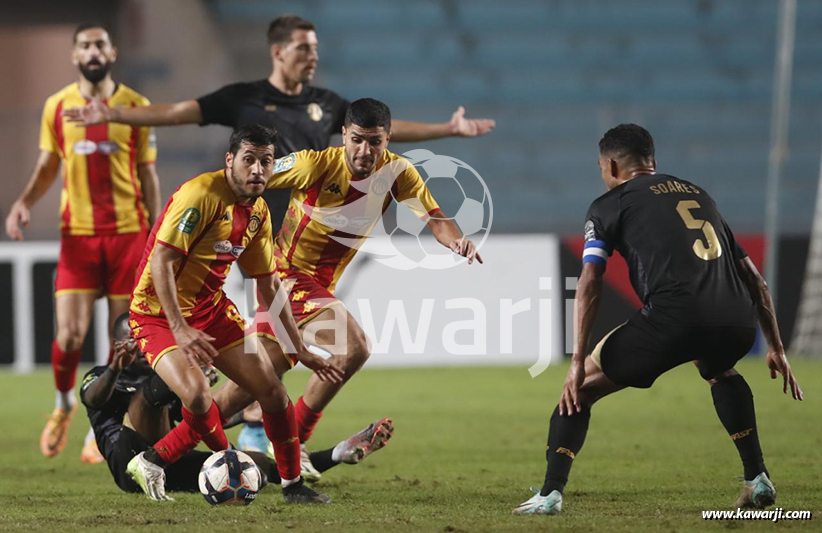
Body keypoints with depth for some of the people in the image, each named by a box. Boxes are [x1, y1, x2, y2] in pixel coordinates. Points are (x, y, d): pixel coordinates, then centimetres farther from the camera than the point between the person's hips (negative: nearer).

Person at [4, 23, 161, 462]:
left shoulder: (135, 107, 2)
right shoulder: (57, 107, 5)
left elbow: (148, 176, 7)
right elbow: (47, 168, 12)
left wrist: (157, 239, 3)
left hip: (128, 231, 0)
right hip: (78, 234, 0)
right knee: (69, 333, -9)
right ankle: (64, 405, 20)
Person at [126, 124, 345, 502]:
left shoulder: (258, 212, 4)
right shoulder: (201, 195, -22)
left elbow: (269, 286, 14)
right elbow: (160, 261, -26)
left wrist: (300, 350, 14)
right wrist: (180, 329, -34)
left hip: (213, 308, 7)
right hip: (159, 312, -7)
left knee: (272, 390, -1)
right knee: (197, 397, -28)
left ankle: (293, 485, 13)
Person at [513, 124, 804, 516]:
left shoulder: (608, 205, 16)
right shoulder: (698, 194, 31)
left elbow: (590, 284, 3)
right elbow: (754, 278, 29)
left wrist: (578, 361, 1)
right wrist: (776, 348, 32)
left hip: (673, 317, -5)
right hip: (738, 320, 5)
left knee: (582, 387, 13)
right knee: (720, 372, 39)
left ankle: (551, 493, 1)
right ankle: (758, 480, 31)